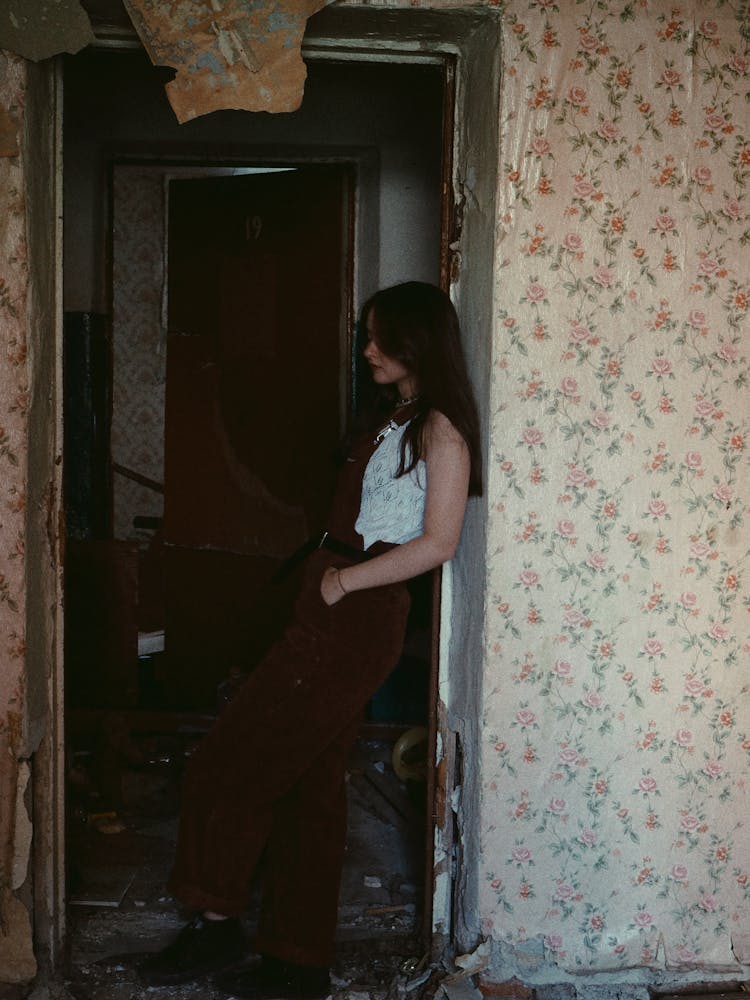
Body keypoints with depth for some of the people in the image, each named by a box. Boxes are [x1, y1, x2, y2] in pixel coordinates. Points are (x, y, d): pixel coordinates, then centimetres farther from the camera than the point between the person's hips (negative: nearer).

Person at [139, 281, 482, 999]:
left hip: (357, 618, -9)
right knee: (311, 784, 11)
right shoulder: (388, 417, 19)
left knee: (227, 766, -5)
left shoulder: (440, 428, -9)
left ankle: (216, 926, 10)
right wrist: (327, 570, 5)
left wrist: (343, 580, -13)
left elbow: (437, 543, -17)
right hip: (334, 616, 9)